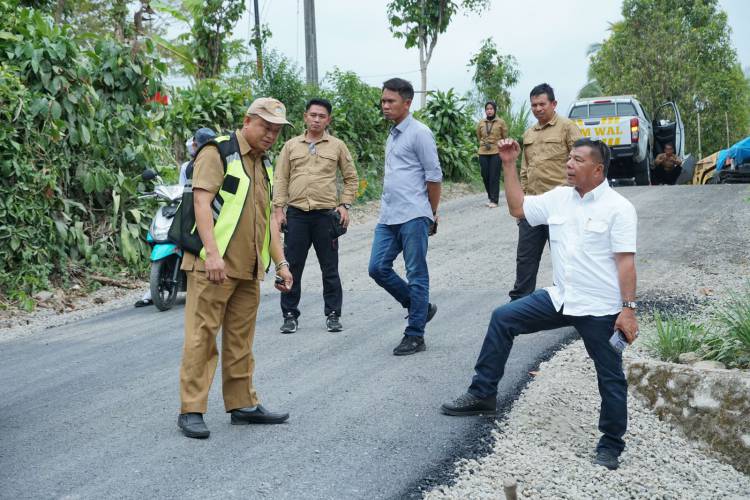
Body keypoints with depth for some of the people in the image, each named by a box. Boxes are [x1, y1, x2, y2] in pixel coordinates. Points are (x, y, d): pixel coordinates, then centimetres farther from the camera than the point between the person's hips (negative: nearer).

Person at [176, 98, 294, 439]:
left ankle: (243, 404, 21)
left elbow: (268, 217, 22)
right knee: (201, 336, -6)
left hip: (248, 269, 8)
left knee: (241, 340, 13)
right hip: (213, 265, -8)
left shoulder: (263, 164, 20)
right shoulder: (218, 152, -6)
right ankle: (191, 410, 0)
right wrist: (212, 253, -25)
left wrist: (281, 262, 16)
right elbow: (202, 201, -16)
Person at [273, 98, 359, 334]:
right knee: (292, 267, 3)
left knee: (330, 268, 5)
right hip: (296, 214, 1)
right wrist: (278, 209, 0)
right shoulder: (291, 146, 10)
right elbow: (280, 179, 9)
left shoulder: (337, 146, 8)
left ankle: (333, 314, 15)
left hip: (326, 214, -1)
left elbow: (351, 178, 12)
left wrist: (345, 205, 2)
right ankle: (290, 314, 12)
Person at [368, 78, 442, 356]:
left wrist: (432, 214, -2)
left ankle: (415, 336, 7)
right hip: (388, 217, 8)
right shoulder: (392, 135, 18)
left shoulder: (419, 133, -8)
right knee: (378, 268, 5)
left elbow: (434, 176, -8)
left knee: (416, 276, 0)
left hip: (413, 217, -8)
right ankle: (420, 307, 23)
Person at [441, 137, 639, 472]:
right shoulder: (558, 198, 5)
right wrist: (509, 165, 7)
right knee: (503, 318, 2)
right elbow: (517, 208, 13)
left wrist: (628, 309, -19)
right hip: (561, 298, 6)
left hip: (600, 310, -6)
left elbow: (626, 262, -15)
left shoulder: (618, 208, -12)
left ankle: (611, 445, 23)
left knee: (610, 377, 5)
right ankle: (483, 394, 10)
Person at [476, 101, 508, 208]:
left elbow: (505, 137, 9)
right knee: (485, 176, 6)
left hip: (496, 152, -3)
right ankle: (490, 197, 22)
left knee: (494, 177, -5)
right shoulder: (481, 123, 5)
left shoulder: (501, 122, -2)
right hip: (483, 153, 3)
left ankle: (494, 200, 0)